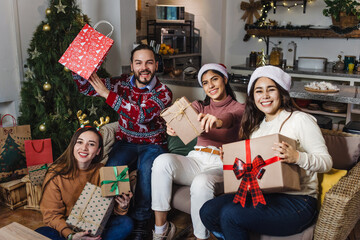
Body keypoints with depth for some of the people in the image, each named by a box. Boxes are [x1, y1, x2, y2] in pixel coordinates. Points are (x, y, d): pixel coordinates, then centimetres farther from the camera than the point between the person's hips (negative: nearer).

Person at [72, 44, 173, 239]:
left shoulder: (163, 92, -10)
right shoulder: (122, 83, 1)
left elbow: (143, 115, -28)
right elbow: (86, 88, 1)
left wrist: (107, 94, -31)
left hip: (153, 144, -2)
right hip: (125, 142, 2)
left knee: (147, 168, -34)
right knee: (112, 167, -29)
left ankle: (140, 220, -14)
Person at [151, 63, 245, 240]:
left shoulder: (238, 108, 10)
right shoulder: (200, 106, 20)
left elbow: (230, 118, -17)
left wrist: (217, 121, -43)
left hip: (220, 164, -3)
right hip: (195, 160, 4)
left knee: (201, 182, -37)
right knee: (163, 160, -27)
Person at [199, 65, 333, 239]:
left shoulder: (300, 120, -8)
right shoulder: (257, 124, 13)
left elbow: (327, 162, -10)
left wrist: (296, 157, -28)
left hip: (297, 201, -6)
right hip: (261, 194, 7)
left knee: (230, 214, -25)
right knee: (208, 211, -11)